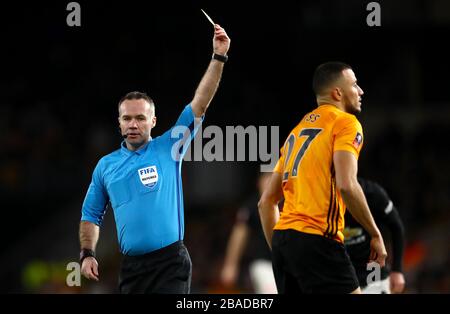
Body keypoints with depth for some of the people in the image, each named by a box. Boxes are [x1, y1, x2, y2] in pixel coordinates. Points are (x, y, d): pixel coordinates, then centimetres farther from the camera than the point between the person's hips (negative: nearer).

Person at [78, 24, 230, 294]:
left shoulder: (168, 148, 4)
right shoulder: (106, 165, 12)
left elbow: (200, 103, -3)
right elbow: (91, 215, 19)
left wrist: (219, 57, -10)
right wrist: (87, 254, 5)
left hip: (171, 261, -3)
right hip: (131, 267, 3)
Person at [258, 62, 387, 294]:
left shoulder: (298, 130, 23)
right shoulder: (345, 123, -1)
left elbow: (266, 201, 21)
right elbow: (346, 185, -16)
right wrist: (375, 235, -8)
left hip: (282, 239, 8)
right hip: (316, 240, -8)